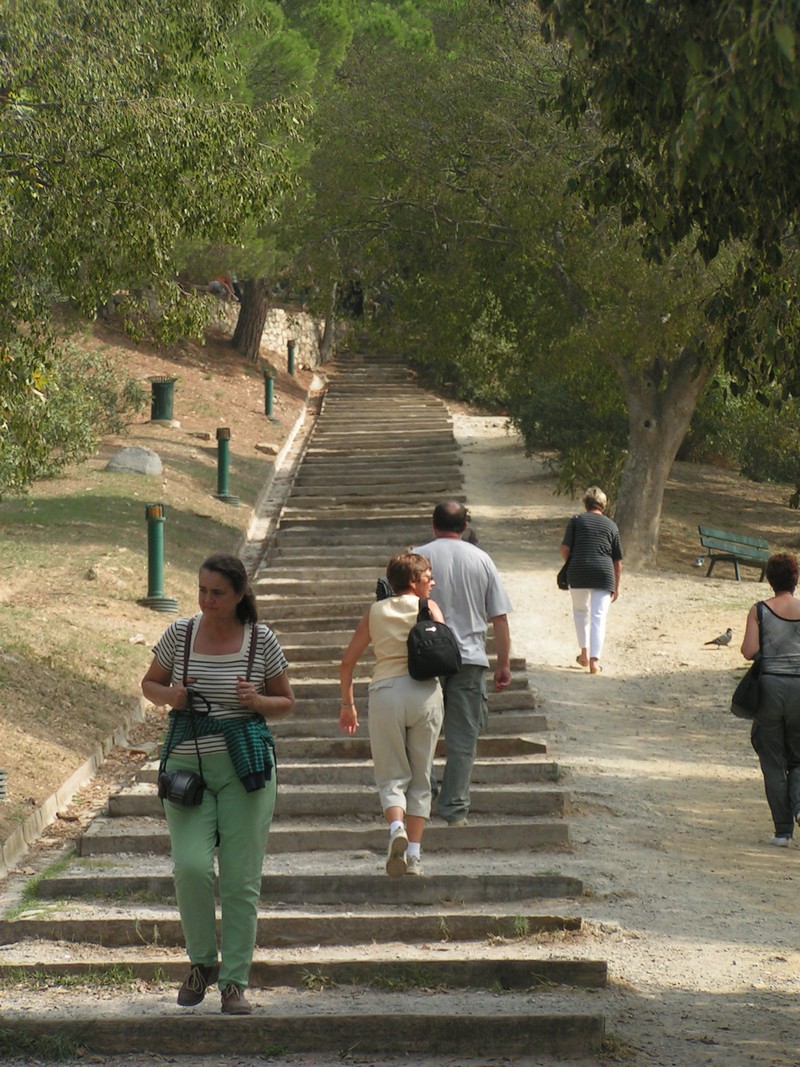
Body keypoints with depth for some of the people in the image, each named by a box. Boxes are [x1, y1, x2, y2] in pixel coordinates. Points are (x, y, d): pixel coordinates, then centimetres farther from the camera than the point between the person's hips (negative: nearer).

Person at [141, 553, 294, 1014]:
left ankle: (235, 981, 10)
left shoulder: (262, 639, 0)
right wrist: (169, 695, -6)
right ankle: (202, 962, 10)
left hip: (244, 767, -1)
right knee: (190, 865, -13)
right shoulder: (180, 633, 3)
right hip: (186, 765, 1)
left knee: (241, 879, 0)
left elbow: (287, 701, 9)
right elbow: (150, 683, 16)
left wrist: (256, 700, -12)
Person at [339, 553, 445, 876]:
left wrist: (347, 704, 17)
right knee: (420, 778, 10)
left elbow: (347, 661, 9)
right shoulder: (428, 607, 7)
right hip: (425, 691, -1)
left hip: (385, 691, 1)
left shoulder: (375, 611, 12)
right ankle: (414, 855, 5)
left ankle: (397, 827, -22)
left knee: (391, 776, 8)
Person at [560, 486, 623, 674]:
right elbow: (617, 561, 12)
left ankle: (585, 653, 23)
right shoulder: (611, 526, 12)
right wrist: (616, 587, 20)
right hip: (604, 574, 0)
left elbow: (565, 548, -3)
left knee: (580, 610, 22)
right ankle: (595, 660, -9)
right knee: (599, 617, 0)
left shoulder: (576, 521, 6)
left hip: (578, 573, 0)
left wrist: (569, 564, 18)